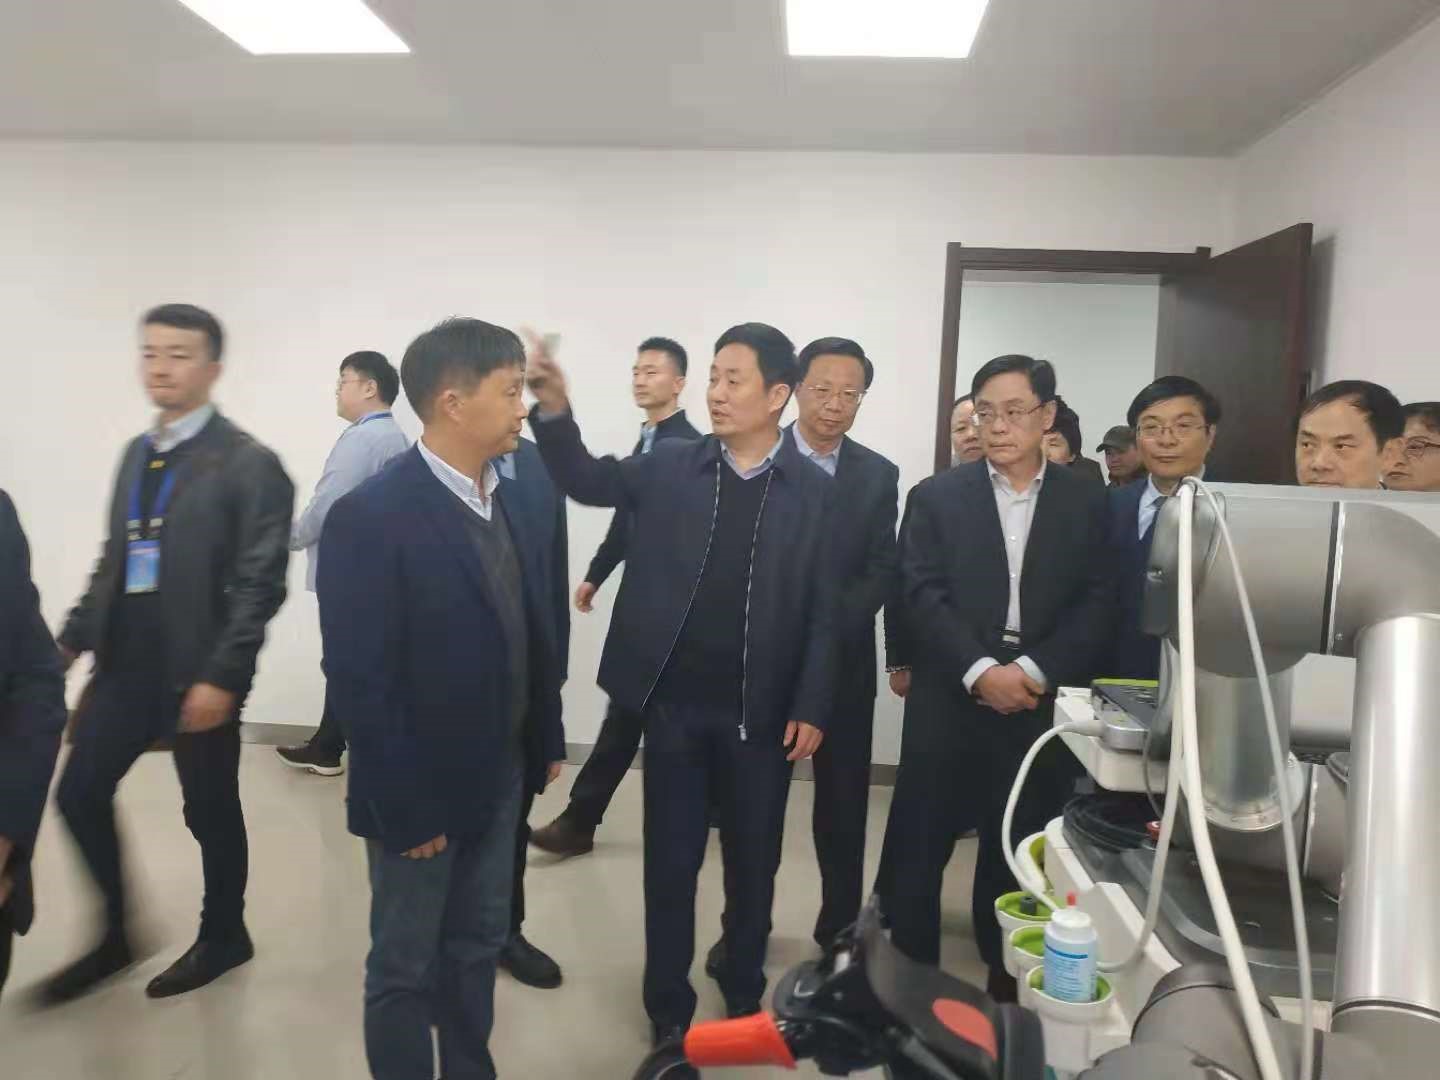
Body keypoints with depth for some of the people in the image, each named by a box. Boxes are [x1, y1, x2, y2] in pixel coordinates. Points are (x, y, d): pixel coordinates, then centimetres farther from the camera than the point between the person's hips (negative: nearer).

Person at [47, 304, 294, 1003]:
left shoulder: (248, 464, -12)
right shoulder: (137, 454, 12)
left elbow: (260, 583, -16)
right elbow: (114, 558, 16)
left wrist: (220, 676, -20)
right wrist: (75, 635, 7)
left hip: (198, 670, -7)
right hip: (126, 662, 7)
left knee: (210, 811, 8)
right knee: (80, 795, 10)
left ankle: (223, 938, 31)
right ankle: (116, 935, 32)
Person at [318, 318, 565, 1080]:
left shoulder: (508, 499, 1)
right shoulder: (370, 515, -20)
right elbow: (358, 681, -19)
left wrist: (546, 742, 8)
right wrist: (404, 808, -16)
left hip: (501, 776, 7)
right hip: (419, 790, -6)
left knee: (479, 948, 22)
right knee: (404, 968, 14)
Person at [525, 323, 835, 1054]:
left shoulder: (816, 491, -4)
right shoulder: (670, 467, 2)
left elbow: (825, 610, -3)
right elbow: (588, 481, 0)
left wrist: (812, 709, -6)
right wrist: (554, 410, -17)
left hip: (763, 714, 0)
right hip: (674, 706, 1)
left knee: (753, 862, 16)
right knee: (671, 862, 12)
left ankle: (744, 997, 39)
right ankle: (668, 1009, 31)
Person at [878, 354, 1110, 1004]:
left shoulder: (1084, 502, 7)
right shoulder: (937, 497, 4)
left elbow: (1095, 606, 0)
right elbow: (924, 596, -5)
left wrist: (1032, 670, -13)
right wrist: (981, 672, -17)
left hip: (1043, 705, 1)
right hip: (949, 702, -1)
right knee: (916, 852, 3)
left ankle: (1005, 991, 30)